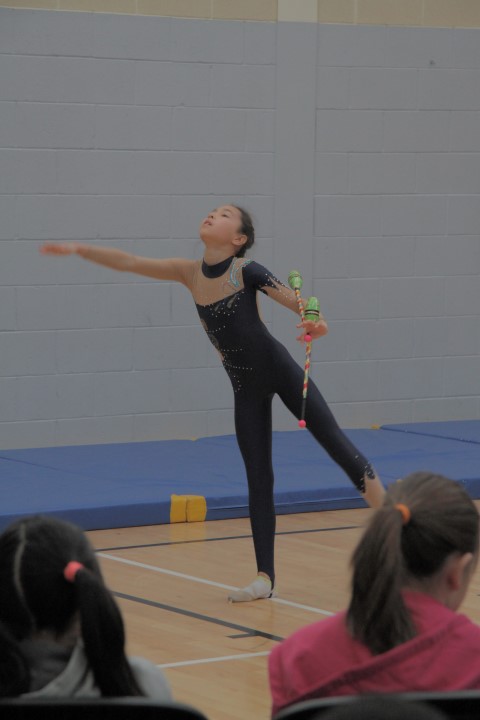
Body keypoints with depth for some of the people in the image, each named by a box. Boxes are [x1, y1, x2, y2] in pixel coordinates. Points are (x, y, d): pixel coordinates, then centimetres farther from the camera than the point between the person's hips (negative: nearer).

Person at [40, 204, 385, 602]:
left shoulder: (247, 271, -14)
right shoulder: (190, 273, 1)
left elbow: (299, 303, -22)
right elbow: (129, 262, 3)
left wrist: (317, 322, -44)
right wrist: (78, 249, -3)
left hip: (279, 369, -4)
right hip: (245, 386, 4)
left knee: (331, 436, -6)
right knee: (258, 477, 4)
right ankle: (266, 577, 5)